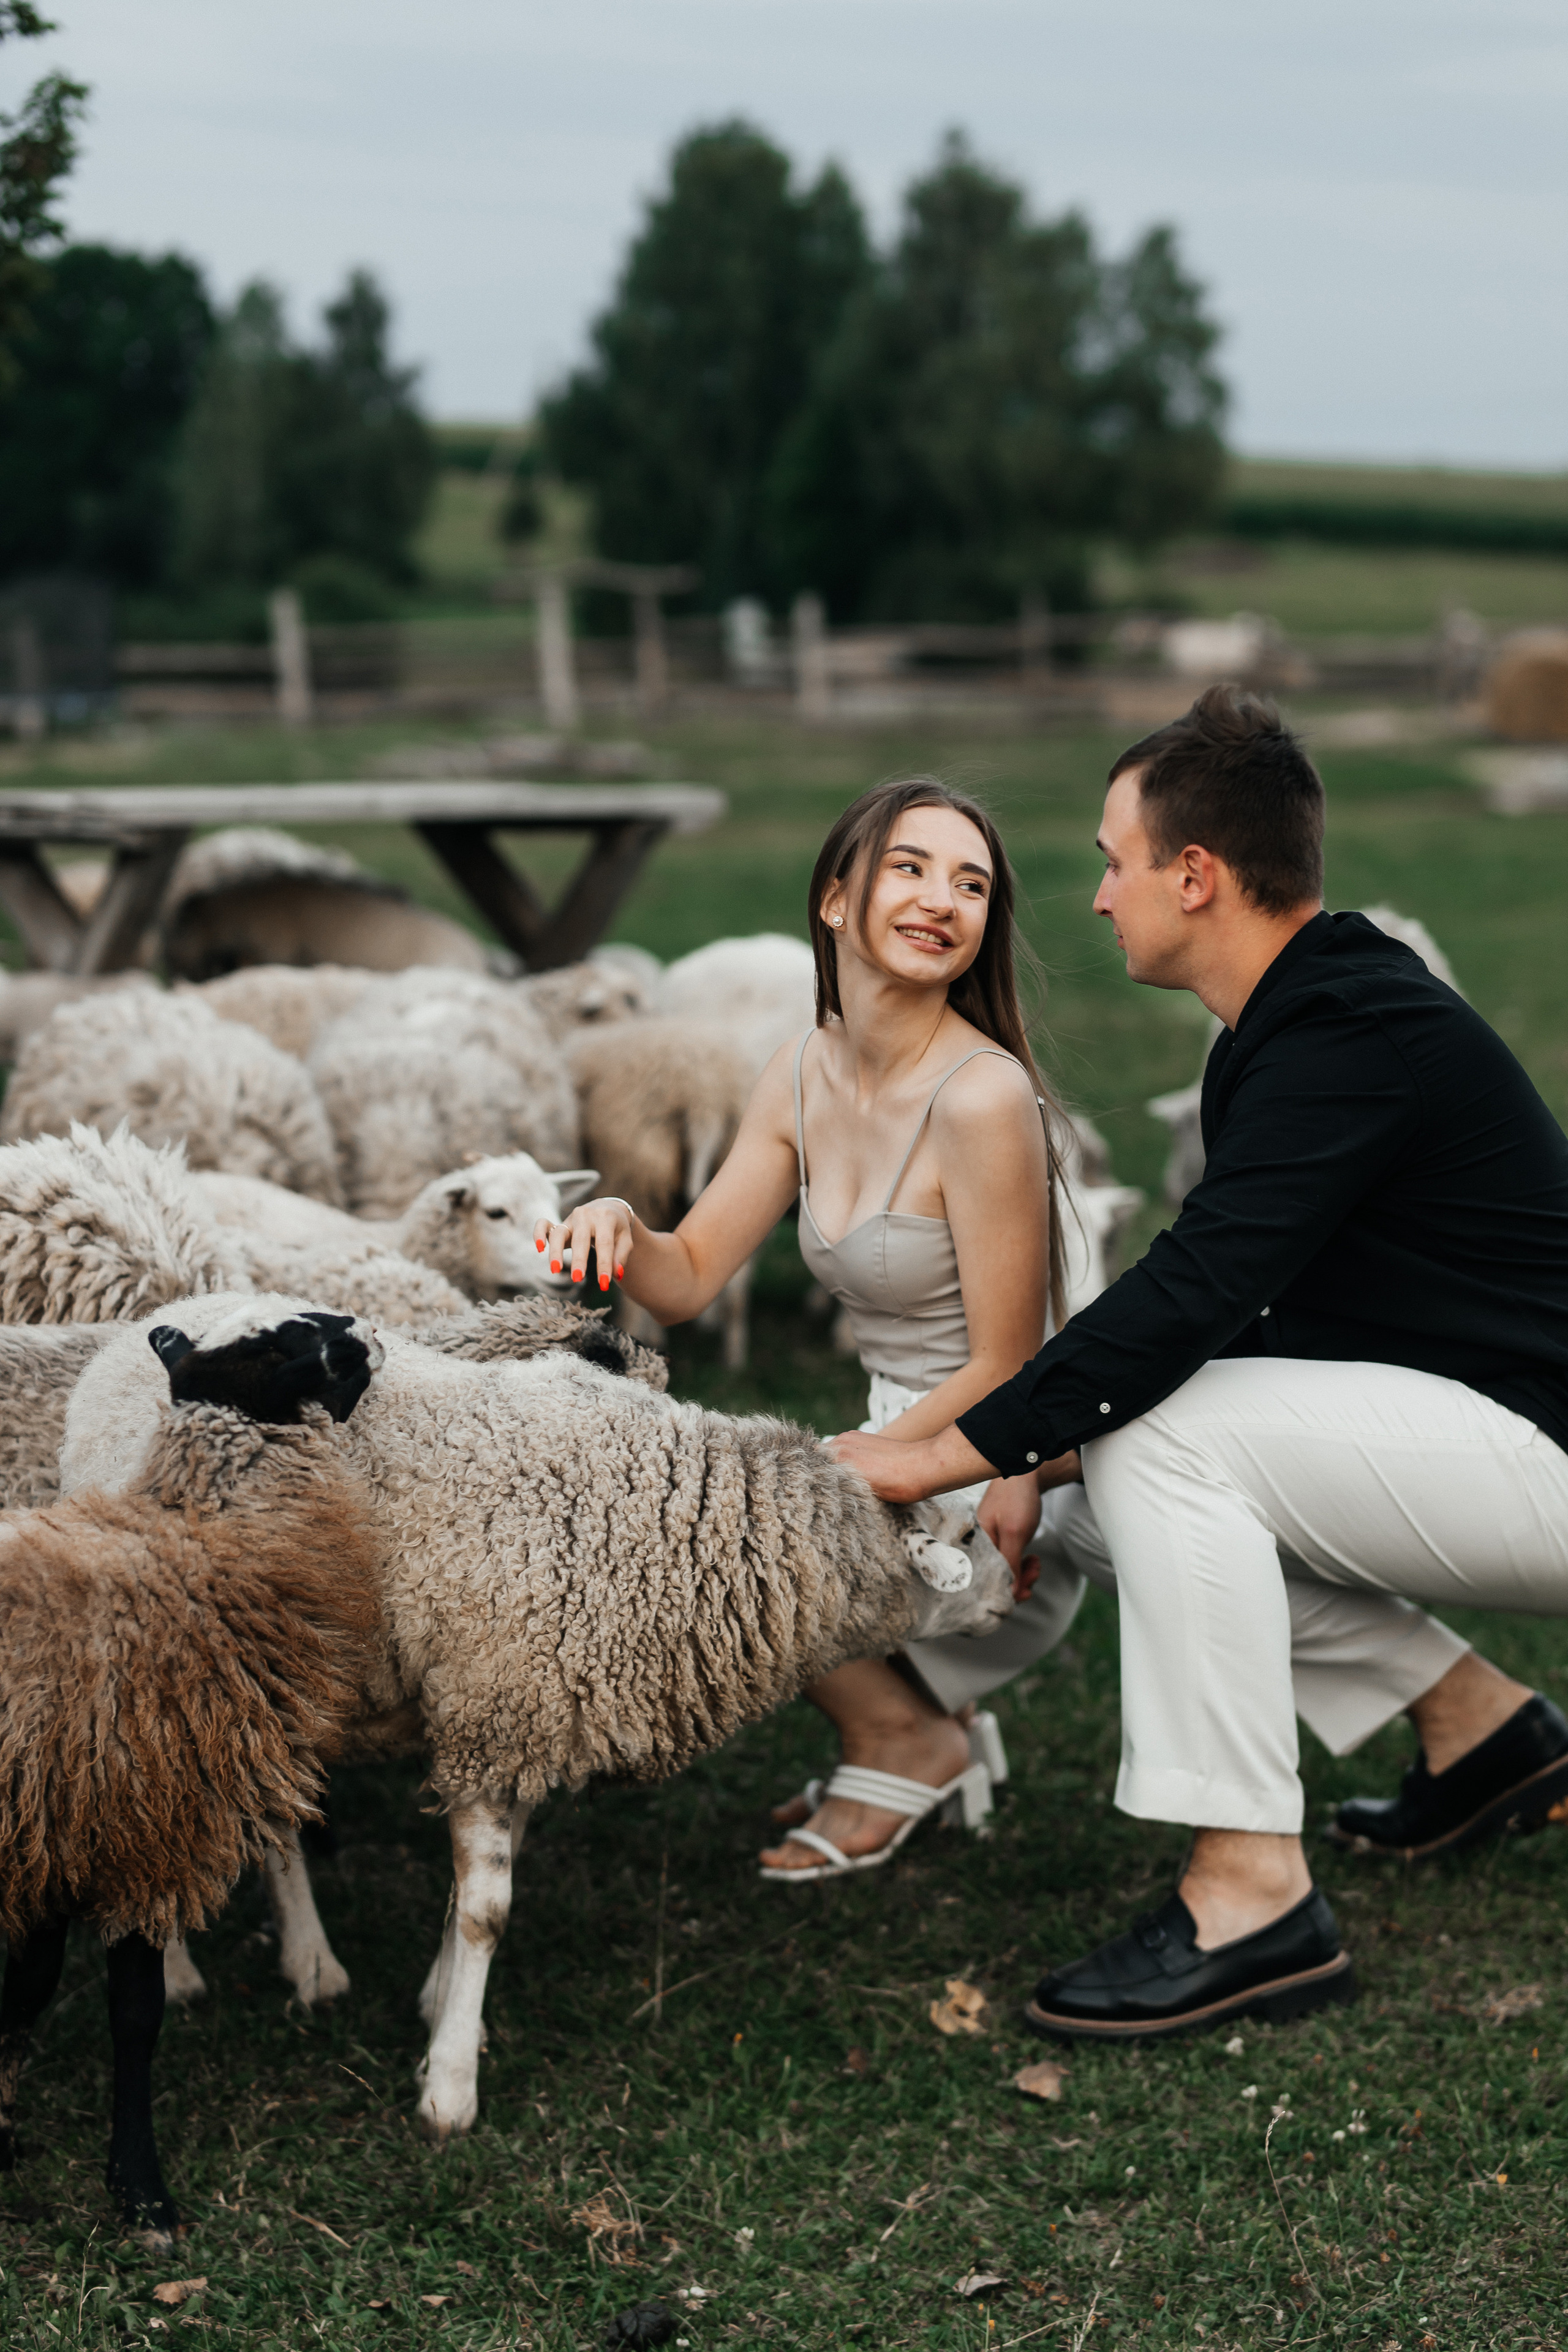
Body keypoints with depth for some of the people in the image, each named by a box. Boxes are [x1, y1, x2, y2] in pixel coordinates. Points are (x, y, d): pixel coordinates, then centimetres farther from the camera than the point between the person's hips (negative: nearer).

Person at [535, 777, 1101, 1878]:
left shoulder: (982, 1097, -21)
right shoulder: (805, 1075, 3)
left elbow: (1003, 1373, -17)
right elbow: (689, 1279, 4)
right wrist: (616, 1225, -18)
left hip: (995, 1507, -8)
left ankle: (906, 1740, 3)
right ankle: (923, 1717, 14)